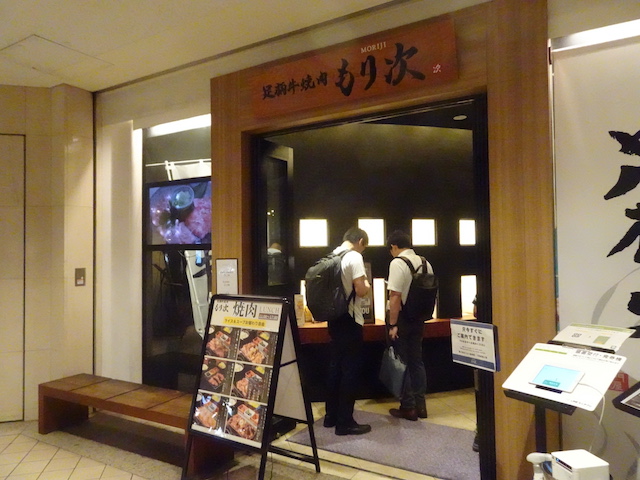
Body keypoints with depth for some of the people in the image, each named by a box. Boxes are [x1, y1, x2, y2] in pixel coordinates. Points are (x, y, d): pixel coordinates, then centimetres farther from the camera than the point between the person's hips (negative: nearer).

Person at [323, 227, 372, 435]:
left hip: (334, 318, 8)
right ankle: (345, 422, 7)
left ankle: (331, 416, 25)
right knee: (350, 370, 0)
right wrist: (367, 285, 1)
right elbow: (360, 291, -20)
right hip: (350, 320, -8)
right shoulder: (354, 257, -14)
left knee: (335, 367, 15)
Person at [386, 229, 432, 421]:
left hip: (403, 319, -7)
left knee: (402, 363, 6)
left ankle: (408, 407, 14)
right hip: (419, 319, 7)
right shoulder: (425, 263, 5)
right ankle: (420, 405, 24)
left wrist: (393, 324, -17)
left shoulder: (397, 263, -16)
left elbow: (395, 296, -22)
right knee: (417, 361, 16)